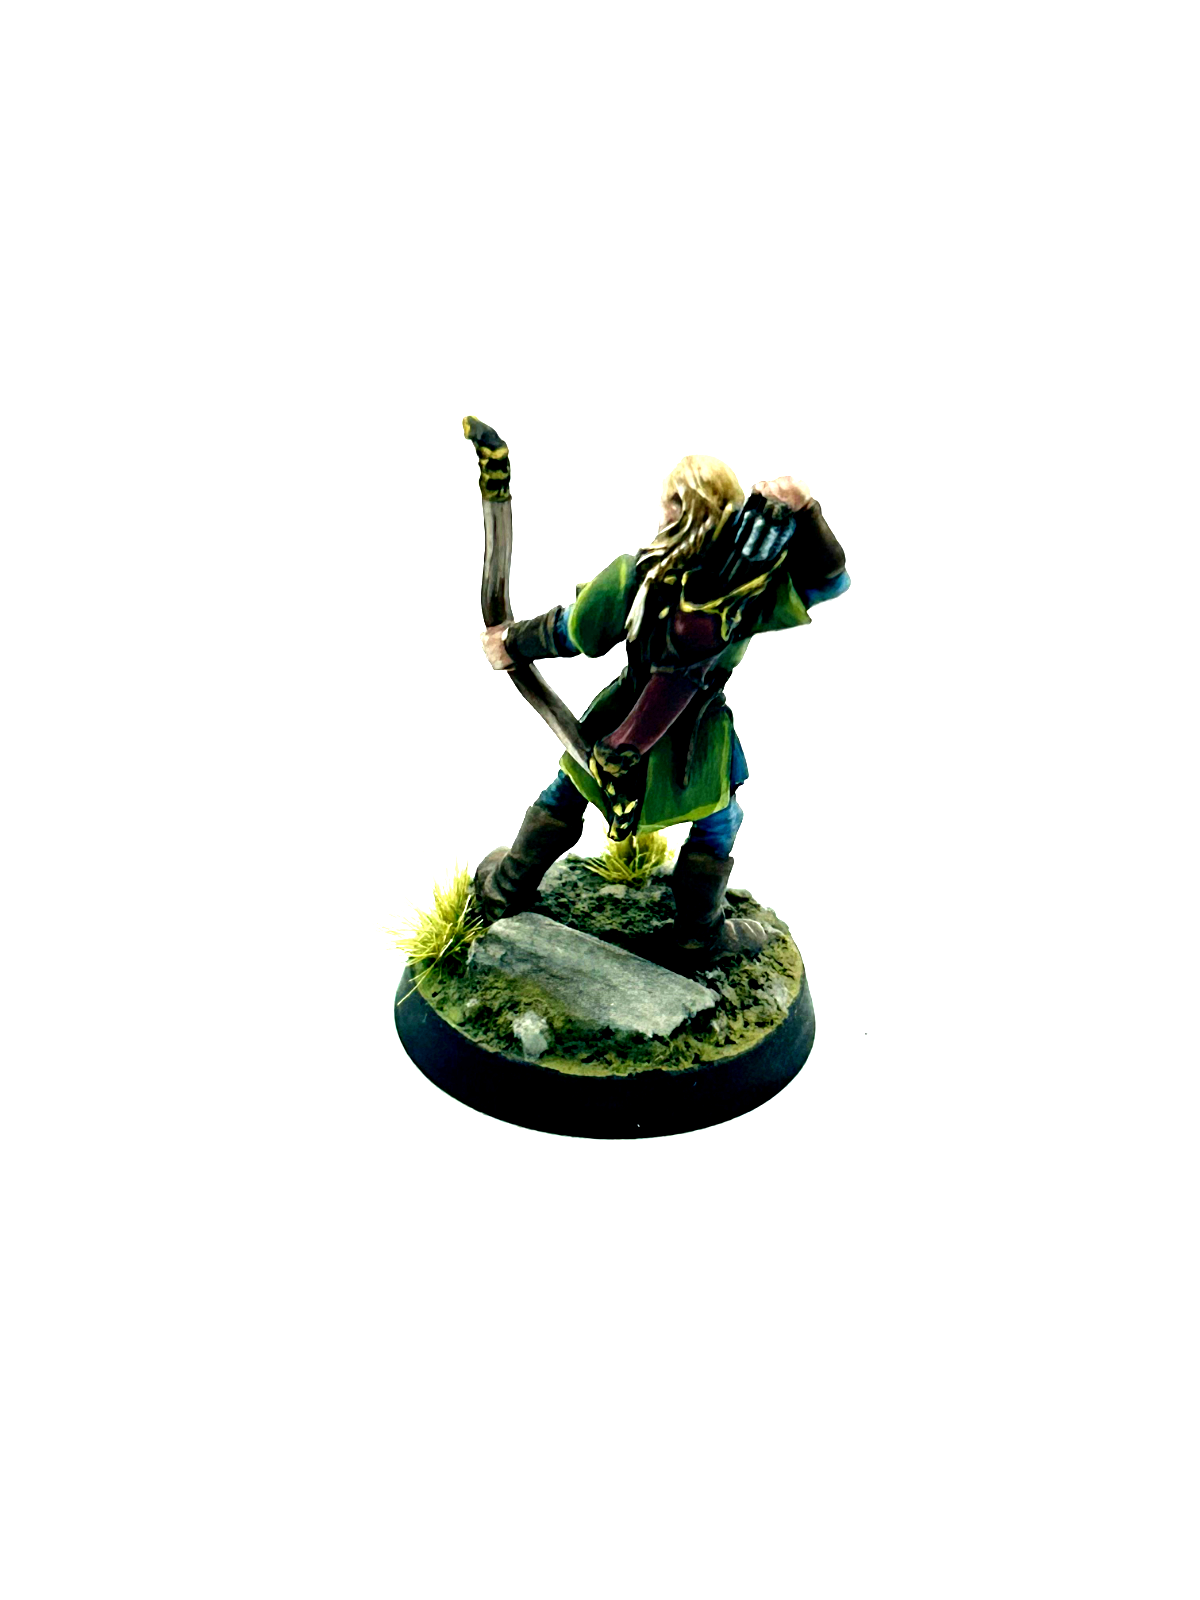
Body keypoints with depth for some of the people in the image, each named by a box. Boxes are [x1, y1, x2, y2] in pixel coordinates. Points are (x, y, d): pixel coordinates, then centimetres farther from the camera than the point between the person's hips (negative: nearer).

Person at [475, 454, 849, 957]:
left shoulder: (636, 573, -19)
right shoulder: (758, 590, -20)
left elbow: (572, 632, -10)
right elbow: (830, 577, -8)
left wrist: (514, 642, 7)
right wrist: (803, 511, -22)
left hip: (621, 719, 1)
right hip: (695, 743, -1)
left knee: (566, 794, 24)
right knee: (717, 823, 24)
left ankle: (506, 888, 37)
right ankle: (700, 932, 34)